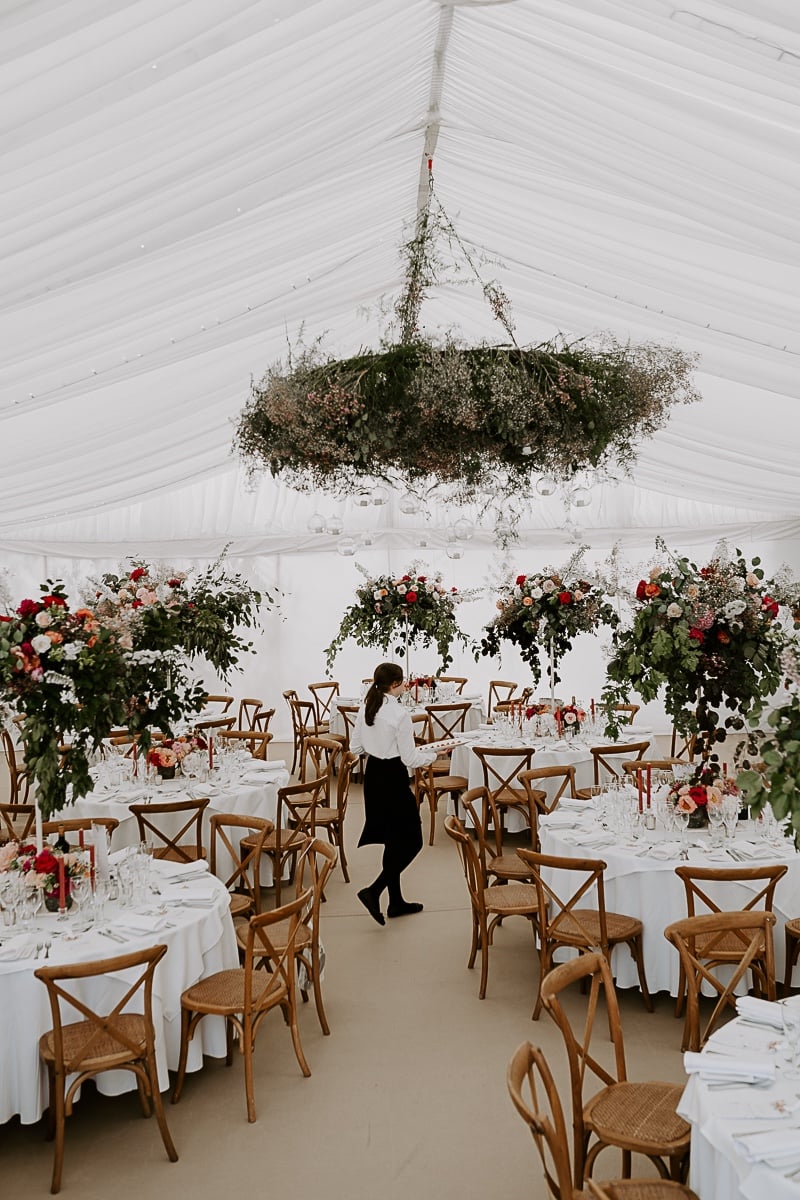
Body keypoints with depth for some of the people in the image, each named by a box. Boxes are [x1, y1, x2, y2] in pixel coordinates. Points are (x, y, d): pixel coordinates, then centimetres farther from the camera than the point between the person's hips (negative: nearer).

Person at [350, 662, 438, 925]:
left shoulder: (366, 707, 1)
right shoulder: (400, 714, -21)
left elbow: (355, 747, 8)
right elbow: (409, 758, -16)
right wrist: (434, 752, -1)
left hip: (372, 774, 8)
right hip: (393, 777, -8)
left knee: (393, 839, 18)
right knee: (411, 841, 5)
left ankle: (396, 901, 27)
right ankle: (373, 892, -5)